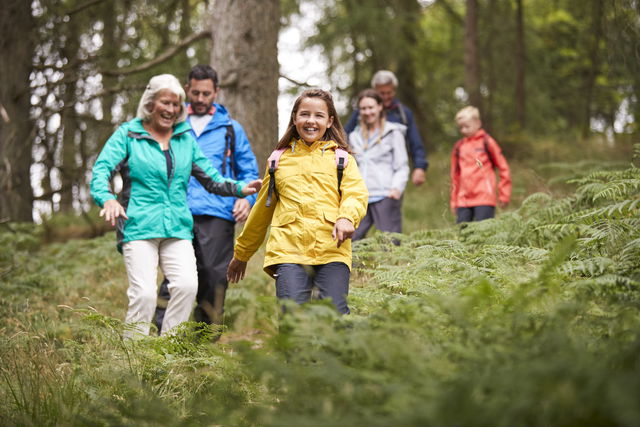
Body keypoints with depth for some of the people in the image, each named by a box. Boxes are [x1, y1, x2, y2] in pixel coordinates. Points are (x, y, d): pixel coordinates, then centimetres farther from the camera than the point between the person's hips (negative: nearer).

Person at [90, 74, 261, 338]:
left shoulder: (186, 138, 19)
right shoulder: (128, 134, 7)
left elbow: (211, 178, 20)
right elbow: (102, 170, -4)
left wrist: (240, 188, 1)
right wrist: (107, 199, -25)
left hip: (177, 228, 3)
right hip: (139, 227, -3)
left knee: (187, 285, -18)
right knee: (144, 293, -14)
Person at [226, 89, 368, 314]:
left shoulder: (342, 159, 17)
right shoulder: (279, 160, 21)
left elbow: (356, 194, 2)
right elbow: (262, 209, 28)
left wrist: (347, 218, -21)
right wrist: (241, 254, 33)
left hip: (332, 250, -1)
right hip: (288, 249, 1)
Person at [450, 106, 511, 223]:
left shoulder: (487, 142, 2)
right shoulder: (458, 147, 14)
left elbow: (503, 168, 3)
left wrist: (504, 195, 1)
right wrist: (454, 202, 16)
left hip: (485, 200, -4)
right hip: (463, 200, 4)